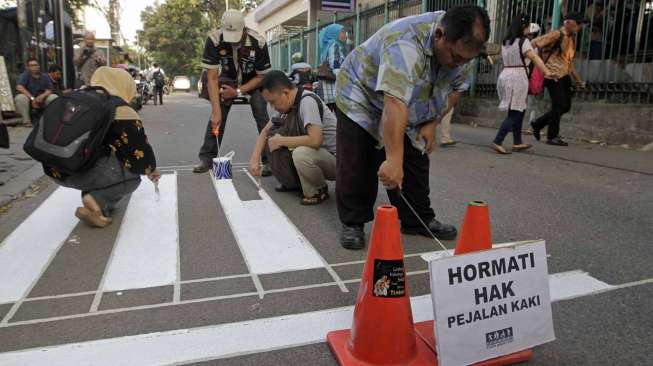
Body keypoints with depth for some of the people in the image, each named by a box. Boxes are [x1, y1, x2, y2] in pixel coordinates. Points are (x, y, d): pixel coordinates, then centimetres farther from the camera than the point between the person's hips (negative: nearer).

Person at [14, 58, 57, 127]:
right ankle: (26, 121, -25)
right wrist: (32, 98, -34)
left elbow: (49, 90, -4)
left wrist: (42, 96, -27)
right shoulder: (24, 75, -8)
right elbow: (19, 87, -24)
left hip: (41, 100, 3)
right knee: (20, 97, -34)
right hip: (28, 98, -3)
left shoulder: (45, 76, 2)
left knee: (54, 97, -19)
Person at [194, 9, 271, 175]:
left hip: (254, 80, -1)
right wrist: (216, 111, -34)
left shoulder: (258, 42, -32)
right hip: (228, 78, 2)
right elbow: (212, 77, -28)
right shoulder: (214, 39, -30)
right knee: (216, 115, -10)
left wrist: (238, 92, -26)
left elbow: (262, 76, -19)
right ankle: (207, 157, 1)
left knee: (261, 114, -18)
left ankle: (270, 160, -11)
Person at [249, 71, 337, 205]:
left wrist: (281, 141, -22)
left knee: (301, 154, -36)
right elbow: (266, 131, 10)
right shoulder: (286, 103, 1)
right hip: (315, 153, 8)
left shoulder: (308, 101, -24)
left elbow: (315, 140, -35)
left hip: (334, 158, -8)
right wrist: (255, 159, -3)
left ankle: (319, 191, -9)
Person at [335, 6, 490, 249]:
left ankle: (418, 221, 16)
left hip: (410, 113, 7)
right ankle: (352, 224, 6)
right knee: (356, 168, -7)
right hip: (362, 100, -6)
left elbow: (456, 87, 1)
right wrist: (393, 159, -51)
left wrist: (432, 124, -8)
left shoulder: (460, 45, -14)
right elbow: (395, 104, -46)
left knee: (416, 167, 5)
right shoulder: (405, 44, -38)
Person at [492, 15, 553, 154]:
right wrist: (546, 72, -26)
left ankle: (517, 142, 20)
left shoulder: (506, 42, 14)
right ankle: (497, 142, -13)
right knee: (514, 113, -6)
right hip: (518, 78, -8)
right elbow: (535, 58, -18)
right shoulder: (523, 41, -8)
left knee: (519, 111, 16)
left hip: (505, 76, 8)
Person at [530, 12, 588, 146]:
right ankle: (552, 137, 4)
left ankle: (537, 124, 21)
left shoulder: (572, 38, 17)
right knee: (559, 105, -7)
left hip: (564, 75, 9)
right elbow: (534, 44, -15)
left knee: (566, 106, 9)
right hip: (553, 75, -9)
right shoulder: (556, 35, -9)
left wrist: (578, 80, 22)